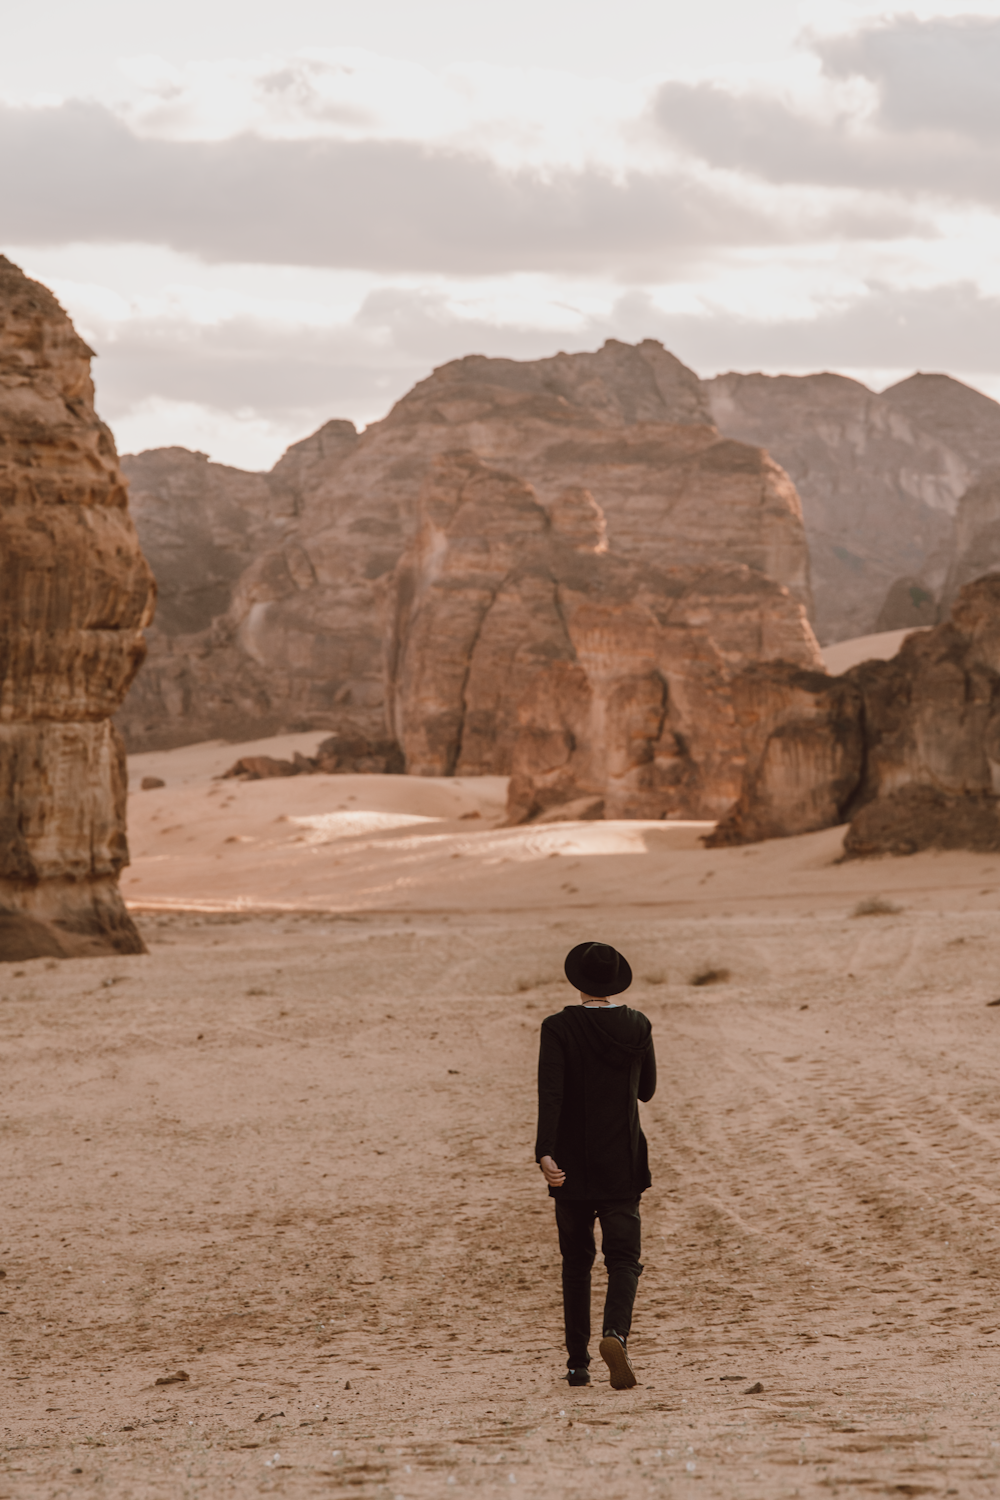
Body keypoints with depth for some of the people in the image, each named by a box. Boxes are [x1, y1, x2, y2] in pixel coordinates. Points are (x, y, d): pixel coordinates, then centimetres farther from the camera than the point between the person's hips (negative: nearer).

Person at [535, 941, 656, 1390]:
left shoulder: (558, 1028, -9)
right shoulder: (637, 1027, 0)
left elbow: (550, 1094, -21)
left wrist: (545, 1154, -28)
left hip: (572, 1167, -1)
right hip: (623, 1166, 1)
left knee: (576, 1261, 13)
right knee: (623, 1259, 1)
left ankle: (578, 1364, 14)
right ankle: (616, 1332, -28)